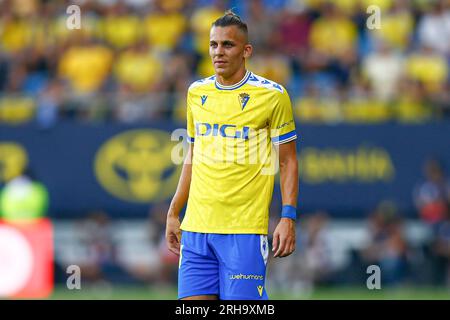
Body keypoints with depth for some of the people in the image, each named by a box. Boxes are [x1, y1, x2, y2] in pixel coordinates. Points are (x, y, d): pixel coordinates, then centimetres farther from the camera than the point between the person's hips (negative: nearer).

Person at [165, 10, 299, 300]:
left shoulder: (272, 95, -3)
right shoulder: (196, 93, 12)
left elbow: (288, 161, 0)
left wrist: (288, 217, -10)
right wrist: (174, 213, 19)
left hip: (245, 230, -5)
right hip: (196, 227, 5)